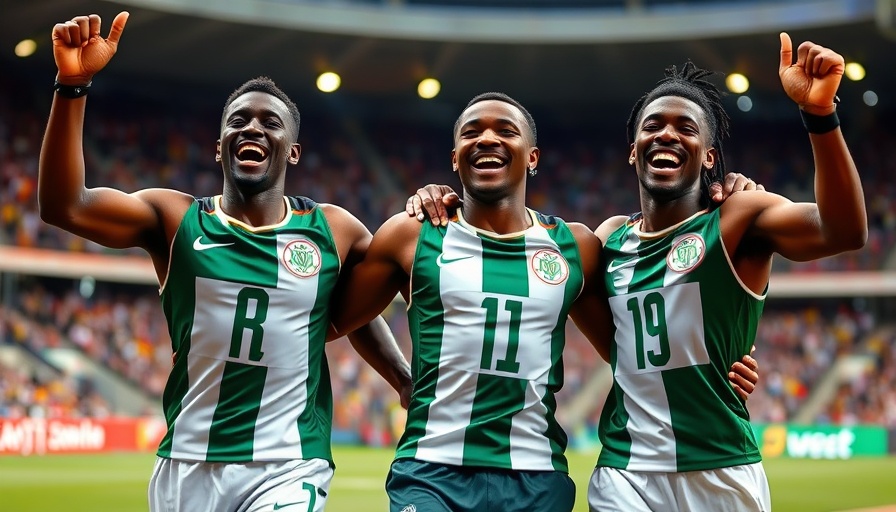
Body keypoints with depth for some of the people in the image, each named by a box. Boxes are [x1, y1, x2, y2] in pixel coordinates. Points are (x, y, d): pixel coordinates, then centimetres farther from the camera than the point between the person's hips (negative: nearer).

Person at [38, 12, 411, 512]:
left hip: (289, 472, -1)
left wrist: (410, 384, 9)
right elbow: (64, 204, -13)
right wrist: (74, 84, -23)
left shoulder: (334, 231, 3)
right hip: (188, 467, 1)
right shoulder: (175, 219, 1)